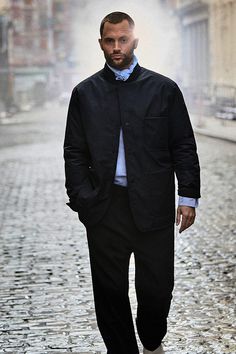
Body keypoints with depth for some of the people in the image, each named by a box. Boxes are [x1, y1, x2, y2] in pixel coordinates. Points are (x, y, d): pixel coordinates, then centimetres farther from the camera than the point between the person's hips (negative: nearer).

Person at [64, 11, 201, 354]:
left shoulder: (164, 89, 4)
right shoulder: (85, 93, 8)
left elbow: (184, 147, 5)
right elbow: (74, 152, 8)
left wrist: (188, 196, -2)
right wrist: (81, 198, -3)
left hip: (154, 207, -1)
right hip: (104, 210, 1)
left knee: (157, 288, 6)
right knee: (110, 291, 6)